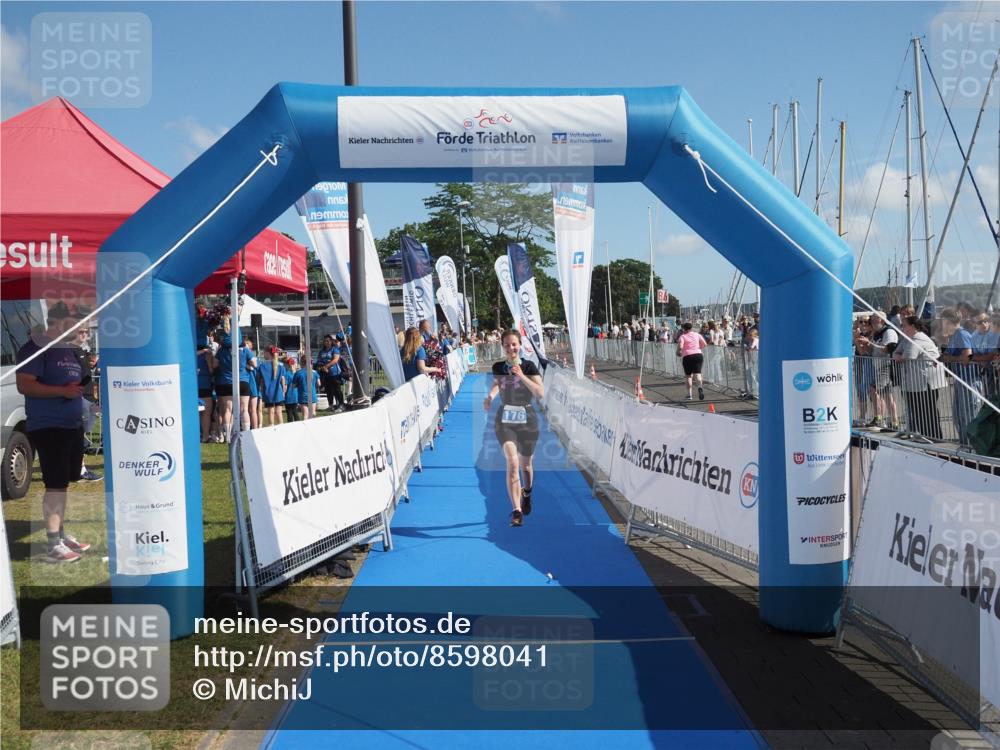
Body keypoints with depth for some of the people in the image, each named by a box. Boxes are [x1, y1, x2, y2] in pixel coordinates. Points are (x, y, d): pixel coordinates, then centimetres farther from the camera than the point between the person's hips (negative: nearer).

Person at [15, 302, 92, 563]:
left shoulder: (70, 350, 16)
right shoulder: (35, 347, -9)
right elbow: (24, 385, -18)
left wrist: (82, 385, 9)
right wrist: (63, 391, -23)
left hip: (73, 425, 9)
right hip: (48, 427, -9)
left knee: (64, 482, 15)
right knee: (55, 484, -10)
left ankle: (60, 533, 25)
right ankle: (53, 545, -6)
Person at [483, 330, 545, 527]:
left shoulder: (529, 366, -7)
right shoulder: (498, 367, -1)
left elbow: (541, 393, -15)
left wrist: (522, 376, -24)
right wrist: (490, 396, -8)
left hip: (527, 420, 0)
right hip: (504, 420, 0)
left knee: (525, 465, 15)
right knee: (512, 463, -16)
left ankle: (527, 494, 47)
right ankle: (517, 511, -16)